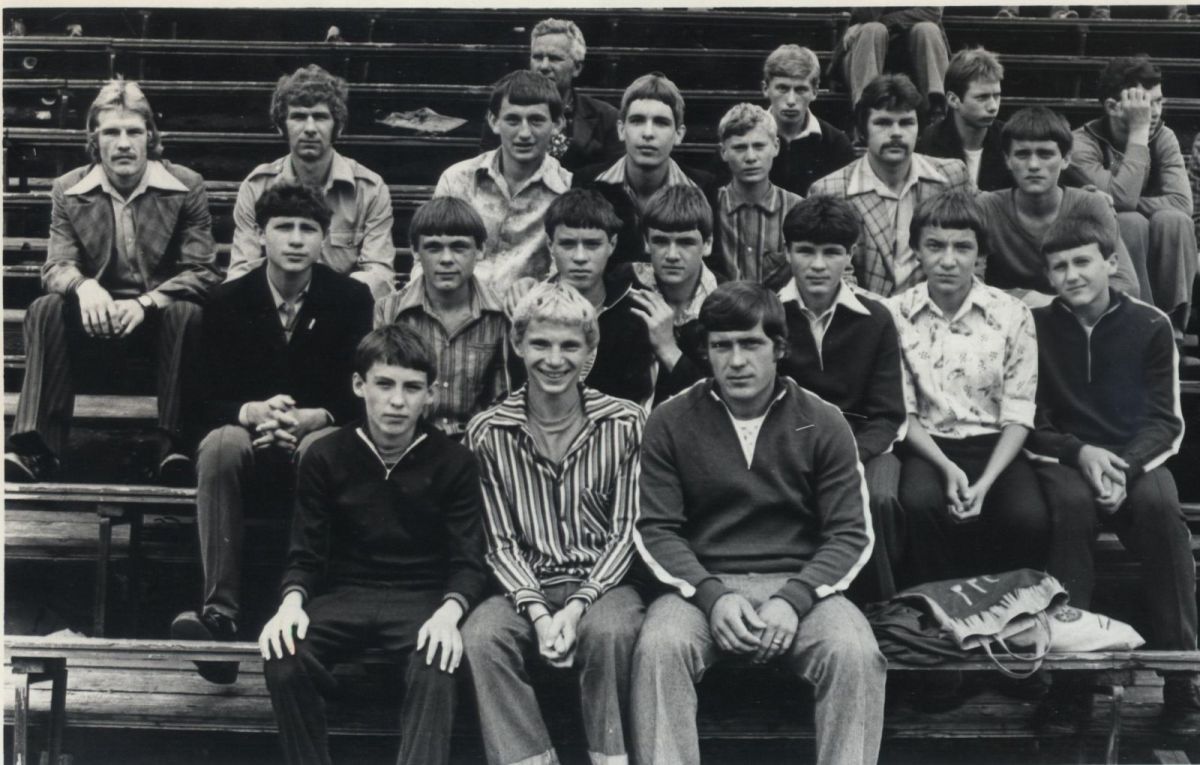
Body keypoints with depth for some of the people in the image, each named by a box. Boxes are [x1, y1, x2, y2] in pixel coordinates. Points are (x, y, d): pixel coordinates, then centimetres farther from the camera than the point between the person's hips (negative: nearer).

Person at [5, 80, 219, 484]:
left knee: (186, 313, -34)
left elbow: (203, 272, -9)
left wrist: (144, 304, -27)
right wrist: (83, 285, -30)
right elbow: (56, 267, -4)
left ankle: (175, 444, -33)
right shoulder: (68, 191, 3)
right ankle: (36, 447, -33)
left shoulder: (186, 187, -4)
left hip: (162, 314, -2)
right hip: (97, 319, 2)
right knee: (45, 310, -27)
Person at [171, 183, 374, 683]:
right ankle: (220, 611, -40)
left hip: (322, 437, -1)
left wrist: (314, 418, -23)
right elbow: (209, 401, 0)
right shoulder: (228, 302, 3)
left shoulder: (352, 299, 0)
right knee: (221, 445, -35)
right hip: (251, 438, 1)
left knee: (322, 450, -38)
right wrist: (253, 412, -24)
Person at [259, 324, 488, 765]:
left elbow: (467, 562, -3)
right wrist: (292, 602, -19)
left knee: (436, 672, -34)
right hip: (344, 594, 2)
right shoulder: (326, 458, 2)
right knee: (283, 660, -28)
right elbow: (305, 555, 3)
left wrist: (449, 612, -25)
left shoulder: (454, 462, -1)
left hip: (423, 599, -1)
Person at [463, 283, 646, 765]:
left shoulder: (625, 425, -2)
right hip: (526, 586, 1)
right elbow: (502, 542, 0)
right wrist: (538, 612, -16)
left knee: (608, 631, -34)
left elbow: (626, 532, -3)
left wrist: (577, 606, -17)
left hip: (602, 583, -1)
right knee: (481, 637, -30)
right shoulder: (488, 433, 0)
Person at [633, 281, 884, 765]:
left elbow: (851, 535, 1)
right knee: (658, 647, -32)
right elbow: (655, 530, 1)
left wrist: (793, 599, -16)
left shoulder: (823, 424, 5)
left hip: (800, 584, 0)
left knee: (856, 655, -30)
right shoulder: (670, 423, 5)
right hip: (701, 584, 0)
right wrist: (711, 595, -17)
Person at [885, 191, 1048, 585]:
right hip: (928, 448, 0)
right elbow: (903, 412, 0)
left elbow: (1018, 415, -1)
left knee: (1029, 518, -28)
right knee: (919, 503, -33)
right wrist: (947, 468, -16)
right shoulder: (896, 314, 1)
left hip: (996, 447, 1)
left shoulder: (1012, 315, 2)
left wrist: (985, 483, -15)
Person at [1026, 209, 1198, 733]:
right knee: (1072, 504, -35)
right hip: (1064, 456, 0)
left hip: (1137, 454, 0)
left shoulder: (1150, 326, 2)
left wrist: (1125, 465, -18)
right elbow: (1031, 420, 2)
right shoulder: (1036, 326, 2)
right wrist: (1081, 453, -17)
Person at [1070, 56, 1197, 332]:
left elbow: (1182, 203, -17)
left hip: (1154, 253, 3)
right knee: (1131, 222, -32)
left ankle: (1172, 324, -21)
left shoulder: (1163, 137, -4)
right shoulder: (1083, 143, -16)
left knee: (1174, 220, -26)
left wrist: (1126, 204, -23)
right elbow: (1122, 199, -31)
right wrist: (1138, 132, -28)